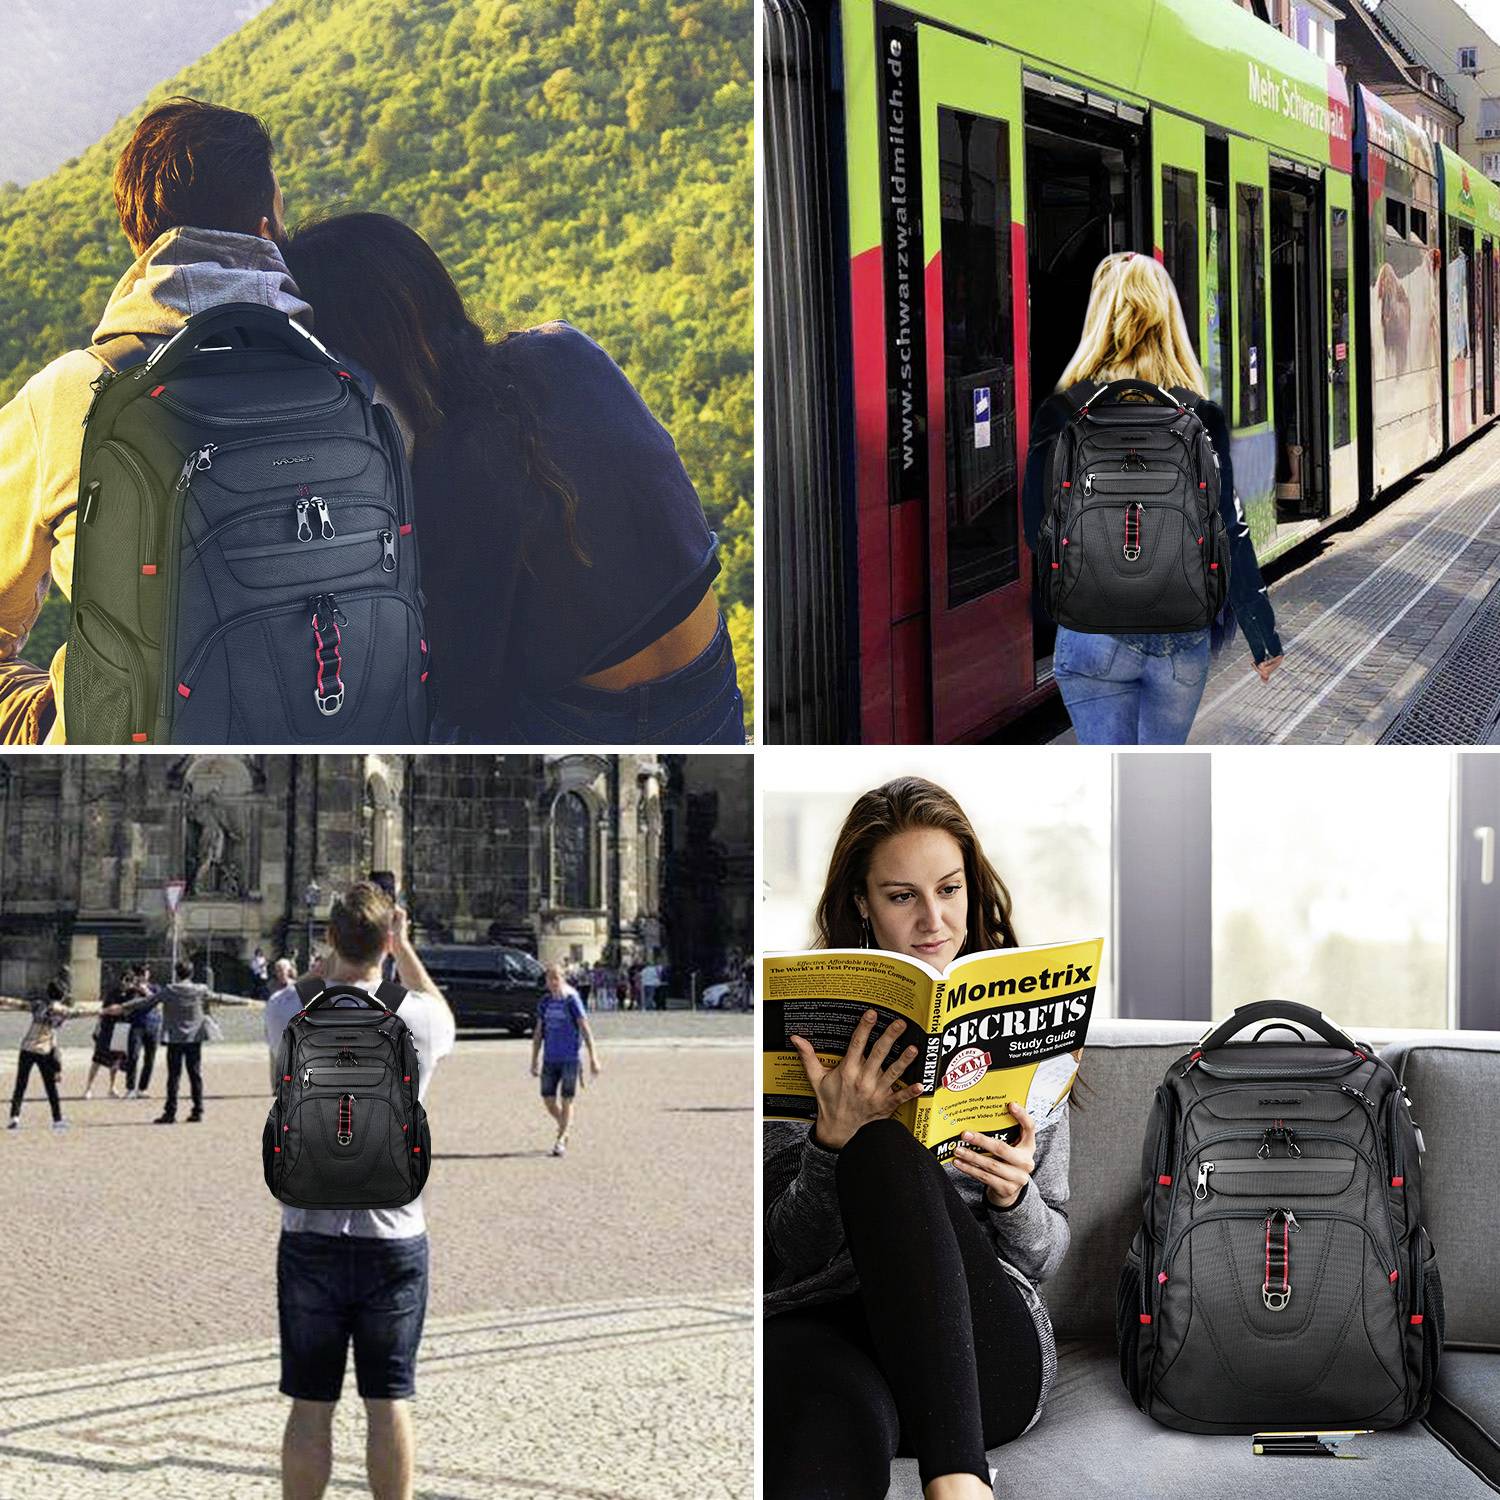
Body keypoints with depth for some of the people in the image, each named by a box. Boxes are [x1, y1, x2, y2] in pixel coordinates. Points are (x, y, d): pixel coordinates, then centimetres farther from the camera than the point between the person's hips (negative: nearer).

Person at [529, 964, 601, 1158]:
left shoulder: (572, 1000, -7)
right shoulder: (544, 1002, 7)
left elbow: (585, 1030, -6)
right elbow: (539, 1032, 15)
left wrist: (593, 1058, -9)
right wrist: (535, 1060, 14)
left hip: (570, 1058, -5)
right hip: (550, 1058, 5)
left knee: (566, 1100, -3)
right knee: (548, 1099, 6)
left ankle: (561, 1141, 2)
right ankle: (565, 1126, 31)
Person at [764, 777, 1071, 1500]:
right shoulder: (810, 1027, 12)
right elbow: (790, 1253, 7)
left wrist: (1014, 1196, -7)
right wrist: (833, 1137, -13)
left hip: (984, 1359, 3)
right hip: (823, 1325, -3)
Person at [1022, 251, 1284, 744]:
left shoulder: (1062, 414, -5)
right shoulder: (1200, 420, -3)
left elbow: (1037, 530, 2)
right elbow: (1229, 535, -3)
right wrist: (1262, 635, 6)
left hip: (1092, 632, -2)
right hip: (1182, 633, 2)